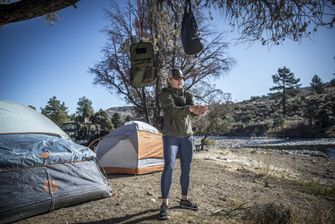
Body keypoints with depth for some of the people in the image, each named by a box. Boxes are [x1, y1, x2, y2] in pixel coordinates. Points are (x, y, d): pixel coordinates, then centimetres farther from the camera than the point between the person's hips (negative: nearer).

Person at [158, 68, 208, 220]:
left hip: (187, 136, 5)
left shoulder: (188, 94, 8)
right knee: (169, 167, -15)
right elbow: (173, 110, -25)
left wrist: (198, 111, -35)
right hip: (171, 136, -5)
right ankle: (164, 204, -10)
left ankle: (184, 200, 22)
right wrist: (190, 108, -41)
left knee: (186, 169, 9)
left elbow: (192, 111, -10)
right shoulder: (165, 95, -6)